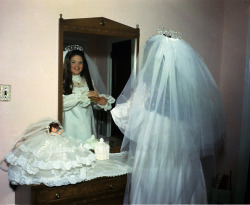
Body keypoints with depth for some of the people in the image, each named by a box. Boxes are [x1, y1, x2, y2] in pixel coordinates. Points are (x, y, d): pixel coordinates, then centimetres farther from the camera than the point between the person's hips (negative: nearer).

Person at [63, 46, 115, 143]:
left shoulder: (88, 81, 12)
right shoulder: (63, 81, -5)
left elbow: (96, 101, 15)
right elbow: (62, 102, -19)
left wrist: (103, 101, -7)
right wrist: (84, 95, -17)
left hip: (86, 124, 4)